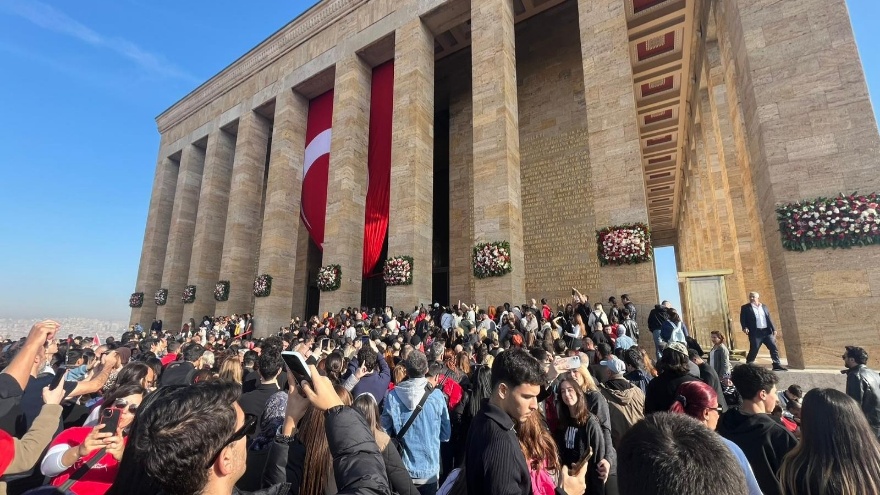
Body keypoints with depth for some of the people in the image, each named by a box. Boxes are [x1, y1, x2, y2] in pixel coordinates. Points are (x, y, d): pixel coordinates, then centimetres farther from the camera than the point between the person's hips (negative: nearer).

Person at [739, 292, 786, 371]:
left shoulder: (764, 306, 14)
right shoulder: (745, 308, 1)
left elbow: (769, 319, 15)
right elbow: (742, 319, -4)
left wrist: (773, 329, 9)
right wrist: (745, 327, -19)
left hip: (767, 331, 4)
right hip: (755, 332, -4)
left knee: (774, 348, 3)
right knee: (754, 350, -4)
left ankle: (777, 365, 13)